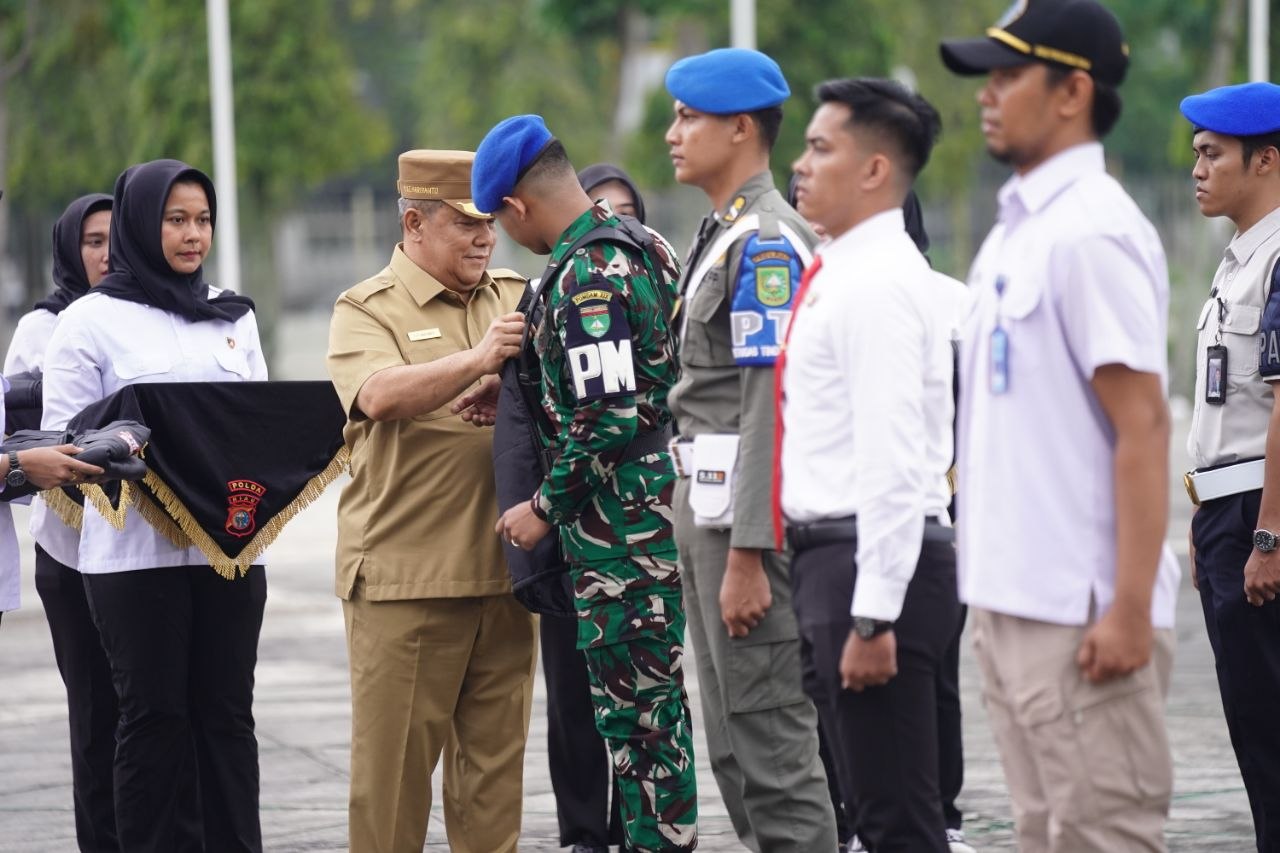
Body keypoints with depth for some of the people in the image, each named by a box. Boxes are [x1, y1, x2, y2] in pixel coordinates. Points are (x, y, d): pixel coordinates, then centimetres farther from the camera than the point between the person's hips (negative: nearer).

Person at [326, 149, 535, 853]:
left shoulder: (517, 301, 15)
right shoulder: (366, 311, 0)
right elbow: (379, 395, -19)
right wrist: (477, 359, -31)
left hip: (501, 572, 4)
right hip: (405, 576, -4)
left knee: (495, 753, 9)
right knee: (394, 756, -1)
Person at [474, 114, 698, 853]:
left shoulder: (585, 276, -17)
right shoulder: (649, 249, 11)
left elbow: (610, 417, -23)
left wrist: (546, 507, -11)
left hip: (619, 528, -10)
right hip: (667, 508, 10)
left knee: (632, 709, -4)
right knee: (659, 700, 15)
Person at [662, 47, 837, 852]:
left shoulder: (768, 242, -15)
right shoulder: (722, 234, 17)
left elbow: (772, 403, -20)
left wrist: (747, 558, -23)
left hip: (752, 519, -10)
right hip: (706, 512, 10)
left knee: (775, 751, -8)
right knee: (735, 753, 15)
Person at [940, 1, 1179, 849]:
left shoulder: (1091, 232, -14)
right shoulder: (1017, 230, 15)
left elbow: (1142, 426, -18)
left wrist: (1130, 609, -22)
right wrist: (992, 589, 18)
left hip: (1080, 612, -10)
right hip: (1015, 601, 10)